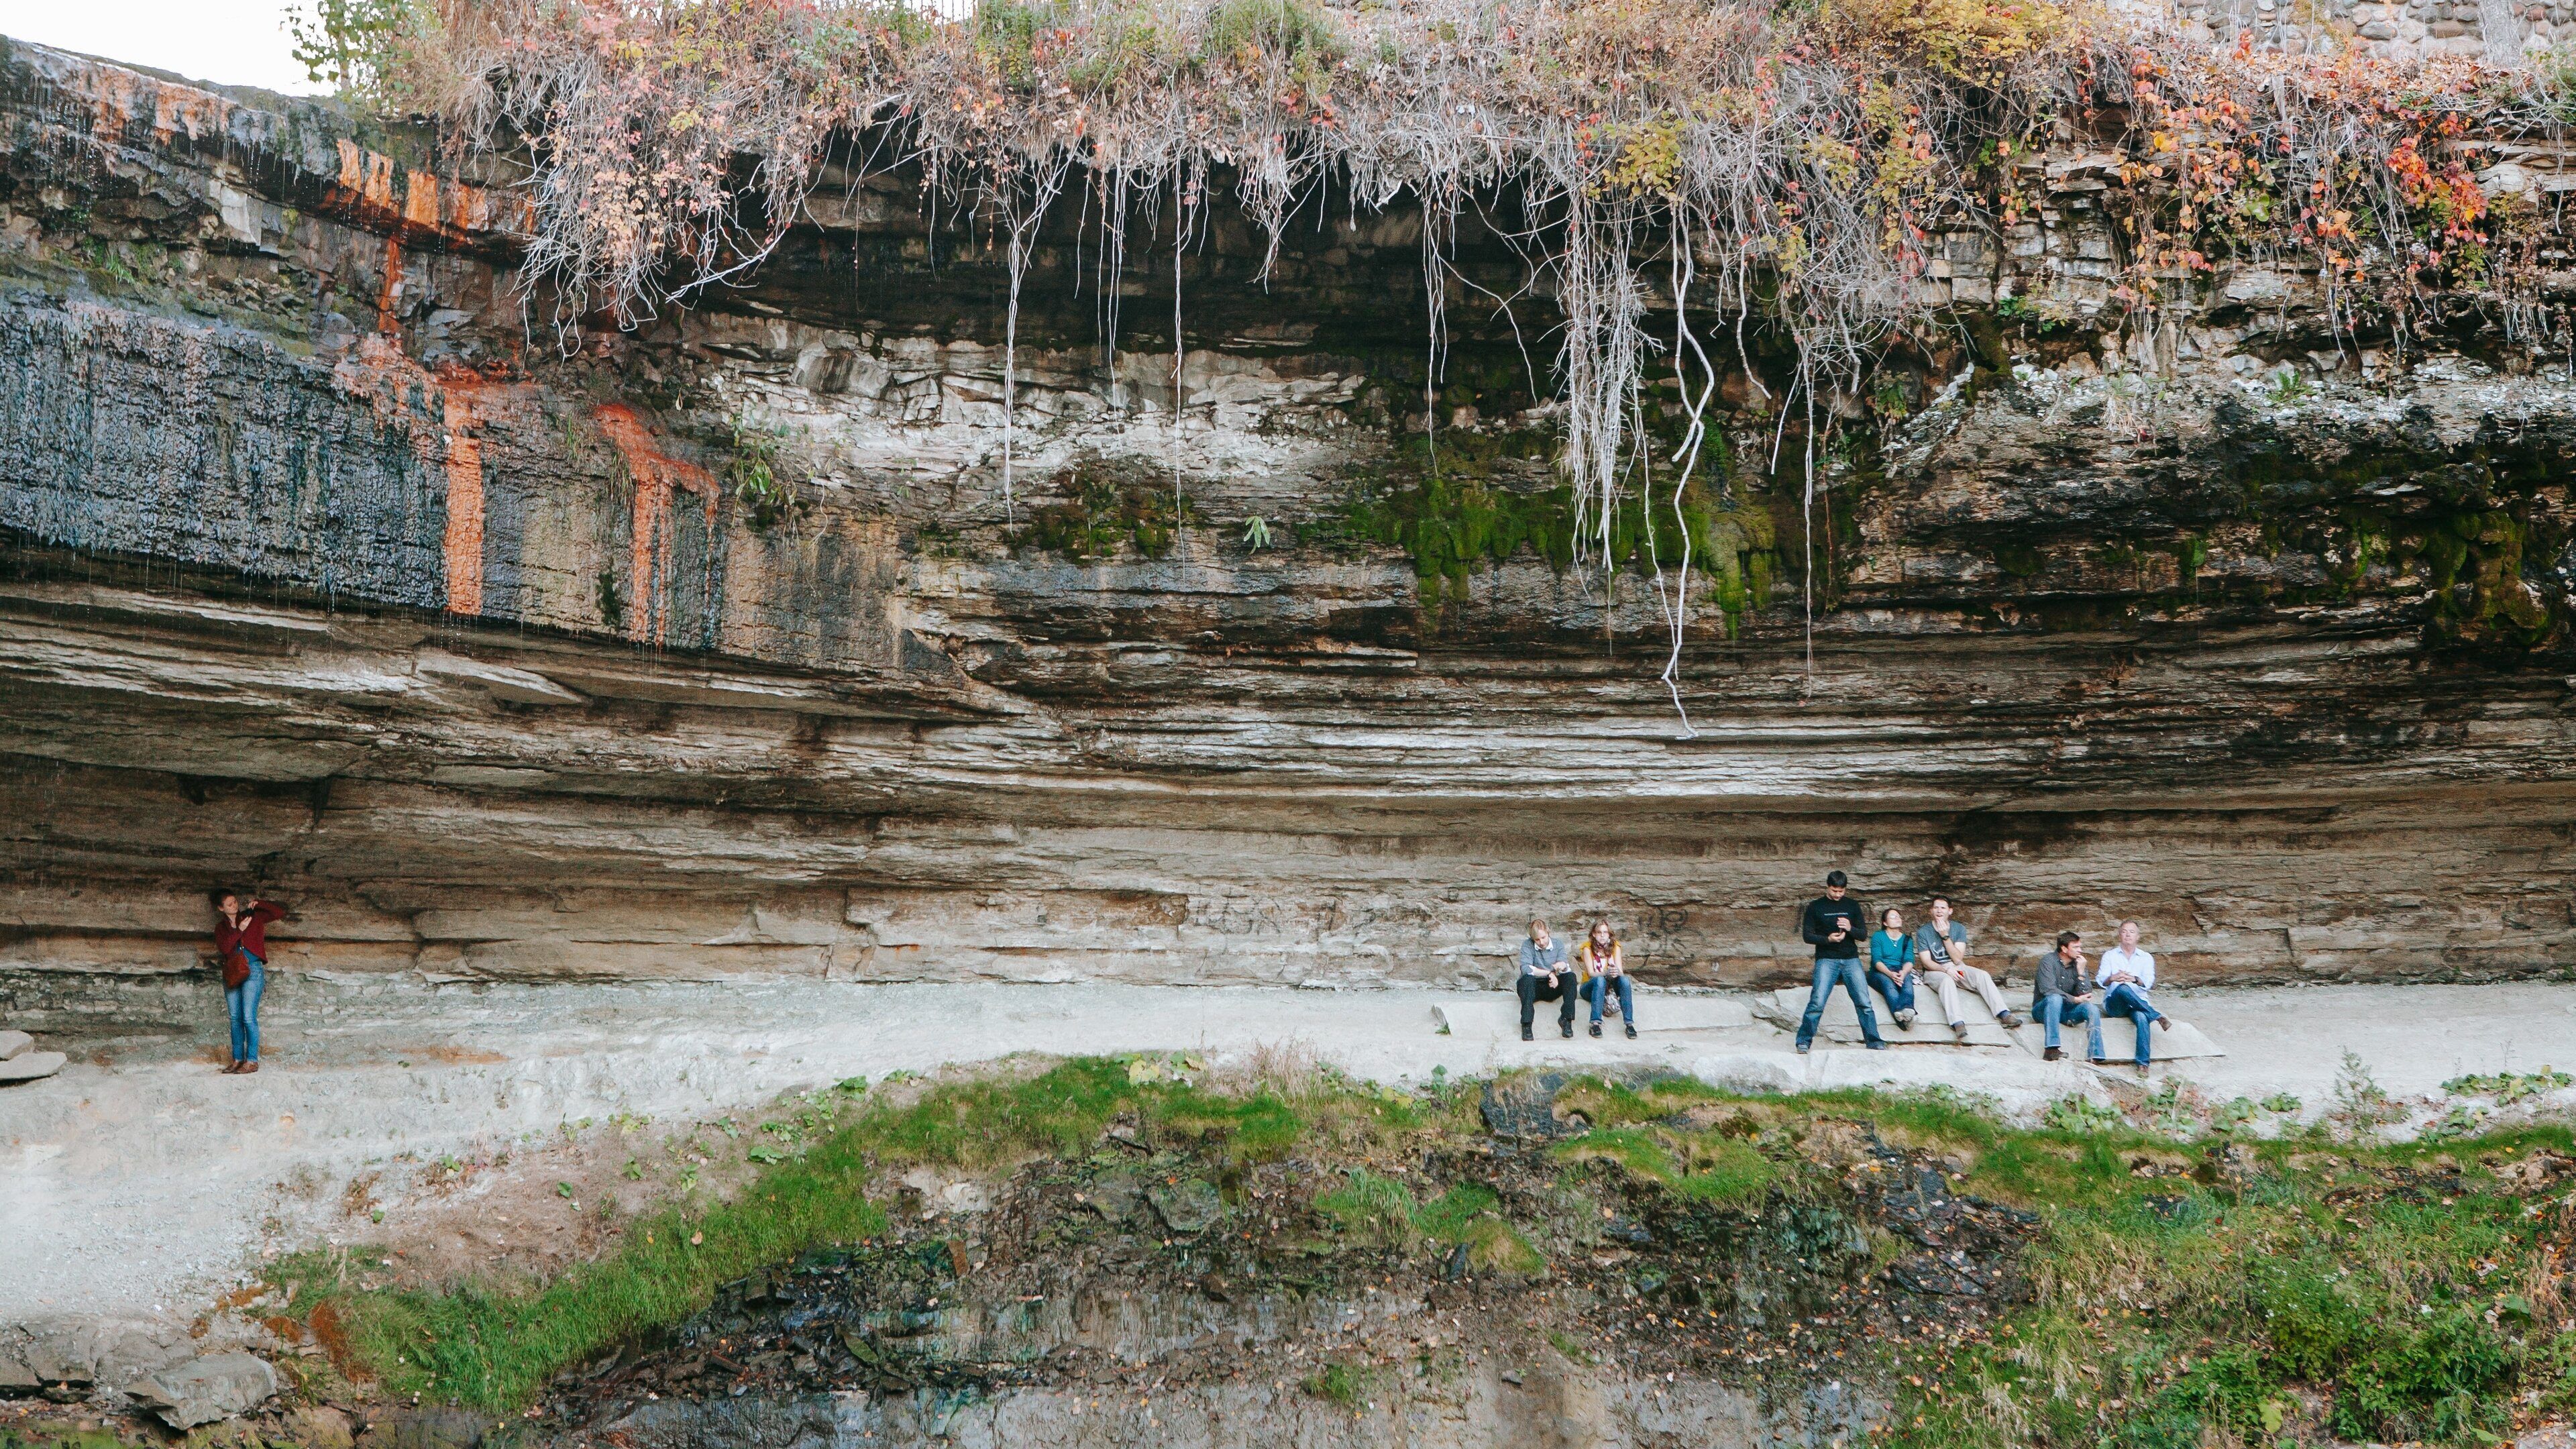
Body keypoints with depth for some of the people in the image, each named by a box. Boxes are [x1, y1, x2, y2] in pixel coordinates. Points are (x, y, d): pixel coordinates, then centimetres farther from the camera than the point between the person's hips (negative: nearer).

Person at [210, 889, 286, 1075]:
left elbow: (280, 913, 1)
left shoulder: (252, 917, 5)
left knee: (249, 1017, -10)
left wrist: (259, 905, -8)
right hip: (232, 972, 4)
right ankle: (238, 1060, 11)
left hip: (253, 970, -4)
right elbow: (224, 948, -5)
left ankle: (252, 1061, -9)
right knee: (235, 1019, 6)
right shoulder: (221, 927, 12)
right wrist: (239, 930, -13)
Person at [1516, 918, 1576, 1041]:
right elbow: (1525, 969, -22)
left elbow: (1563, 966, -8)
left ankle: (1566, 1019, -25)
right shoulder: (1527, 945, -6)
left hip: (1553, 987, 3)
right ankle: (1526, 1024, -36)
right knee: (1527, 978, -36)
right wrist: (1550, 973, -22)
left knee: (1570, 976, -23)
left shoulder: (1558, 944, 5)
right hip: (1533, 988, -3)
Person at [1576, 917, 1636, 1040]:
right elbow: (1591, 973, -19)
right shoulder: (1588, 947, -11)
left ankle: (1629, 1024, -33)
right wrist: (1606, 973, -39)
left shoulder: (1615, 946, -2)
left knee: (1624, 979, -29)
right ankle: (1595, 1024, -42)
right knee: (1600, 980, -36)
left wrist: (1617, 973, -35)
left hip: (1610, 987, 3)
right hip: (1591, 987, -3)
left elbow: (1620, 972, -10)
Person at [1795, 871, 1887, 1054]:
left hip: (1851, 959, 2)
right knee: (1817, 1003, -13)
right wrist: (1828, 939, -16)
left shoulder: (1852, 906, 11)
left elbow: (1863, 935, 10)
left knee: (1864, 1003, -7)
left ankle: (1875, 1043, 1)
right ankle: (1803, 1043, -3)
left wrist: (1850, 929, -12)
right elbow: (1807, 935, 1)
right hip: (1826, 960, -2)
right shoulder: (1815, 907, 5)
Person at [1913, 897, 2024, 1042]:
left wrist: (1945, 936, -16)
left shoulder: (1958, 929, 5)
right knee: (1947, 981, -37)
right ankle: (1958, 1023, -55)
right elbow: (1926, 962, -9)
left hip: (1957, 968, 4)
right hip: (1934, 970, -4)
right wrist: (1946, 970, -26)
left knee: (1983, 976, -22)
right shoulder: (1923, 932, -2)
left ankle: (2004, 1014, -31)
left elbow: (1958, 959, -7)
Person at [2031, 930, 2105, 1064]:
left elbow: (2086, 995, -6)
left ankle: (2094, 1058, -30)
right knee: (2055, 998, -35)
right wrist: (2074, 999, -23)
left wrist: (2081, 972, -16)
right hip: (2043, 1010, -4)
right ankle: (2051, 1049, -41)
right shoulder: (2049, 960, -8)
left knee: (2092, 1008, -22)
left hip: (2067, 1011, 4)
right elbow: (2047, 989, -22)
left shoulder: (2080, 964, 5)